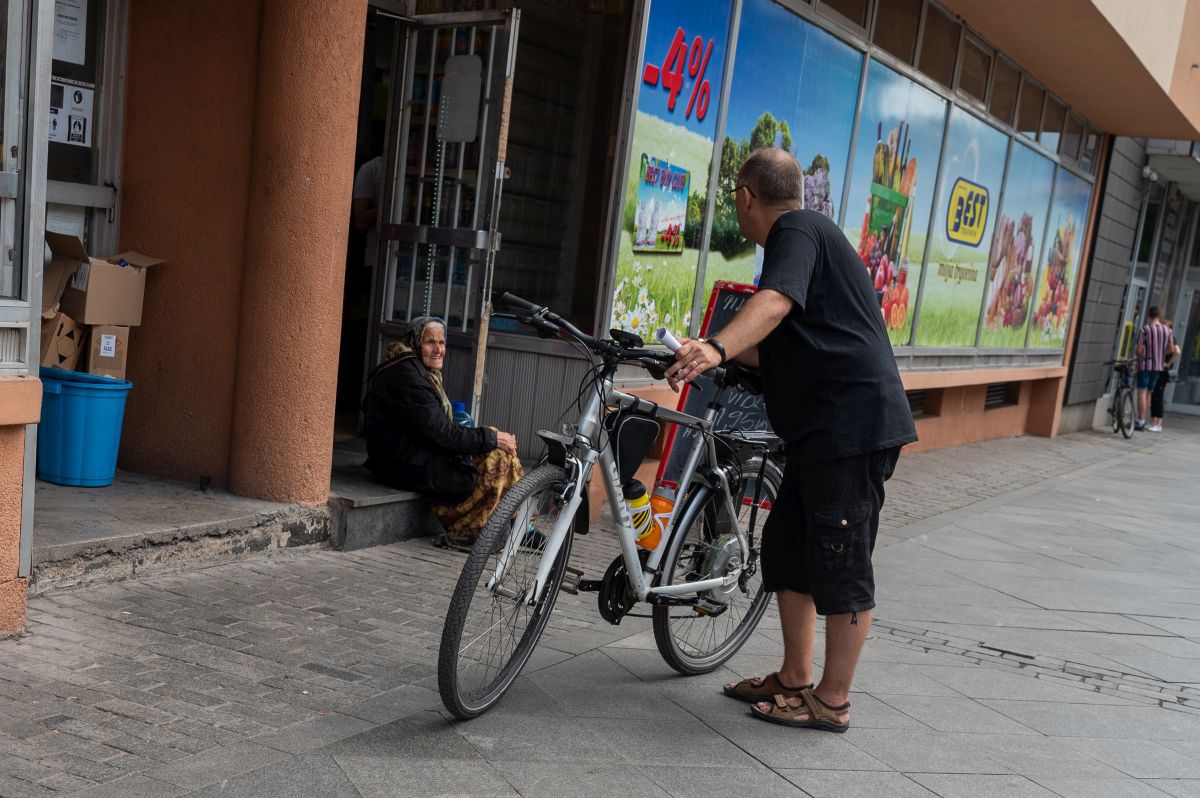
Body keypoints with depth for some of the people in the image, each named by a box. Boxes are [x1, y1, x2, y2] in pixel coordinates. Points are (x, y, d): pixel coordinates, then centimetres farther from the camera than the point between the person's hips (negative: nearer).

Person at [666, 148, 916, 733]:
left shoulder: (796, 231, -8)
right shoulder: (804, 234, 24)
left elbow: (775, 302, -31)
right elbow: (780, 351, 27)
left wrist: (717, 348, -45)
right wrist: (718, 353, 30)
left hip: (854, 425, -11)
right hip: (821, 425, 11)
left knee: (841, 564, -2)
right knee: (788, 548, 15)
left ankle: (832, 702, 9)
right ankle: (795, 679, 26)